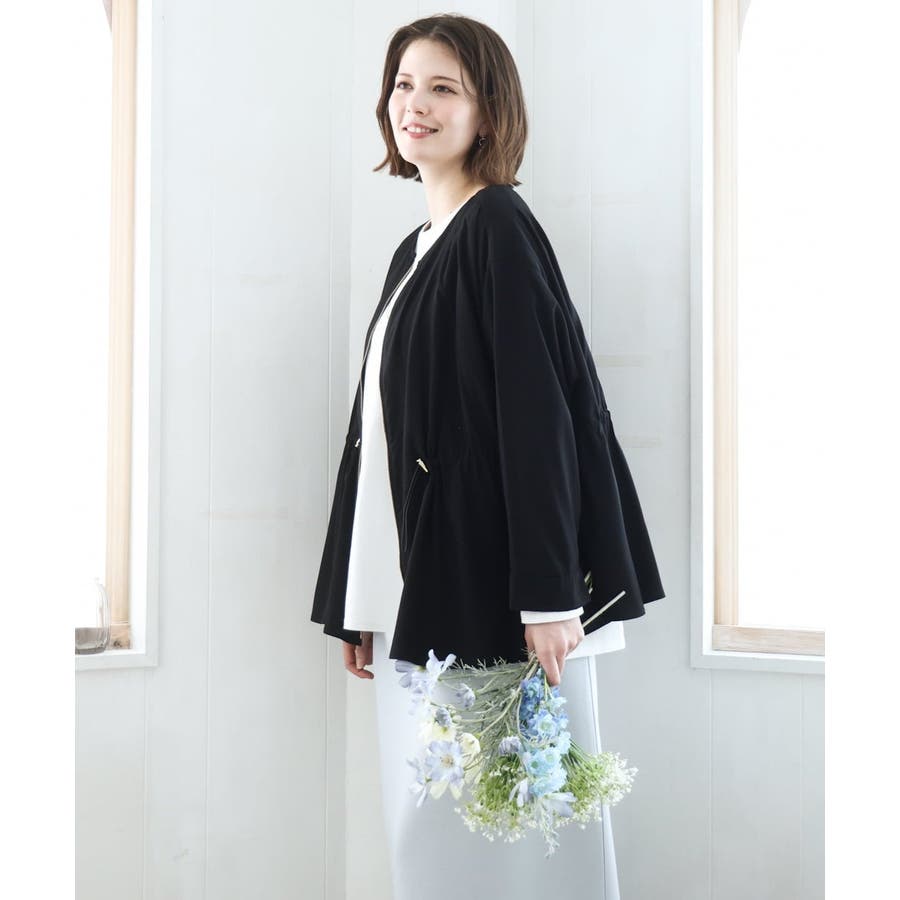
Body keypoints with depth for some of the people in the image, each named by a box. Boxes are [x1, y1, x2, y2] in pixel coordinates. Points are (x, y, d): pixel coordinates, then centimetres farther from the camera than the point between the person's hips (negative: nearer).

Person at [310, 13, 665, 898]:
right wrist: (359, 605, 17)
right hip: (418, 589, 8)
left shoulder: (499, 228, -8)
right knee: (429, 818, 12)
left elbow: (537, 412, -16)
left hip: (488, 586, -8)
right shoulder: (414, 252, 16)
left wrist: (549, 594, -22)